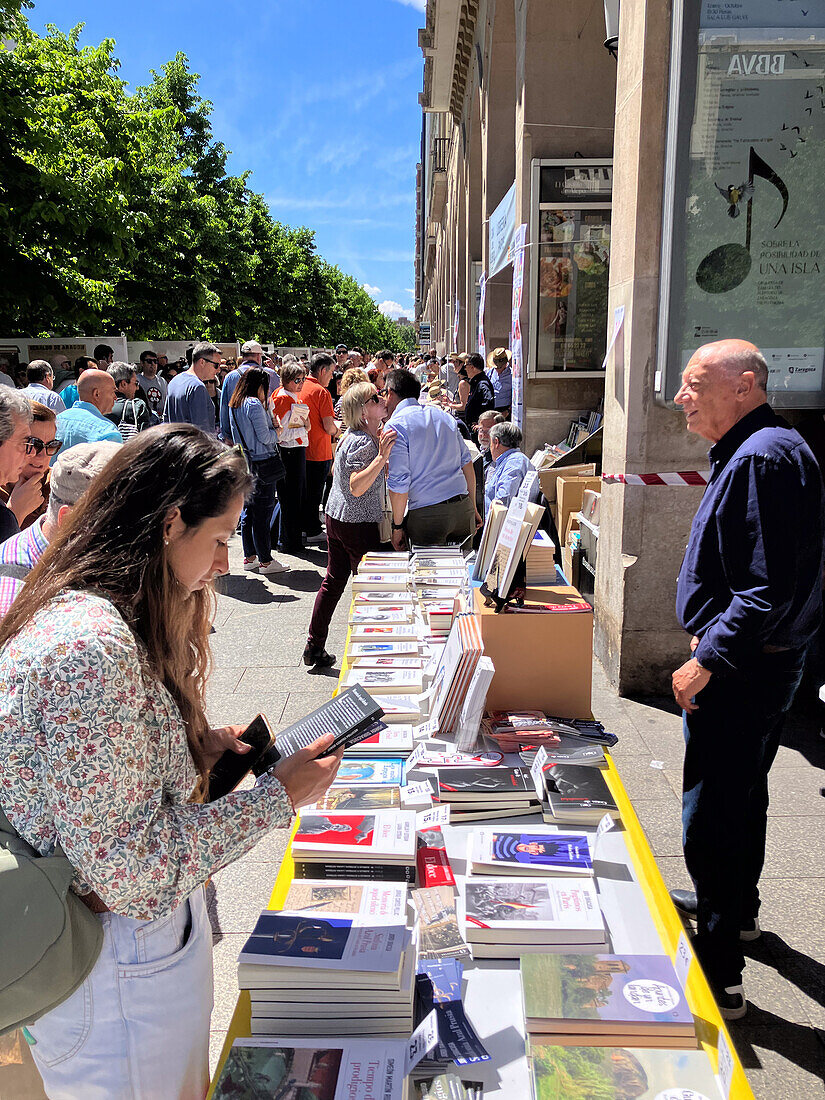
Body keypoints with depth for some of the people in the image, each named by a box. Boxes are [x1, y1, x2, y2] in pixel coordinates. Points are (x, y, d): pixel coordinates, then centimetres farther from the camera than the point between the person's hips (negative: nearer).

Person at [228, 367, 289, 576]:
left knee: (248, 511, 14)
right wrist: (277, 431, 2)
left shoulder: (234, 405, 11)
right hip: (262, 463, -9)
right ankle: (265, 561, 3)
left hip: (244, 463, 9)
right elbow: (264, 437, -17)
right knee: (263, 512, -3)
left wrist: (271, 429, 15)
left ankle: (249, 557, 22)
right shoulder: (254, 404, -16)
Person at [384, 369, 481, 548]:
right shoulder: (443, 414, 14)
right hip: (463, 507, 6)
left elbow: (399, 481, -11)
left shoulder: (395, 425, -6)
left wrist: (397, 526, -2)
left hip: (427, 514, -6)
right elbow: (467, 463, 14)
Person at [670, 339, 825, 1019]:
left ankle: (718, 976, 10)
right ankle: (736, 907, 45)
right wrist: (713, 638, 22)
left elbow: (769, 589, -29)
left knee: (713, 817, -3)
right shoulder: (753, 451, 12)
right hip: (754, 661, 11)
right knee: (742, 792, 25)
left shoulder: (764, 458, -23)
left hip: (743, 670, -11)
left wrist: (707, 661, -23)